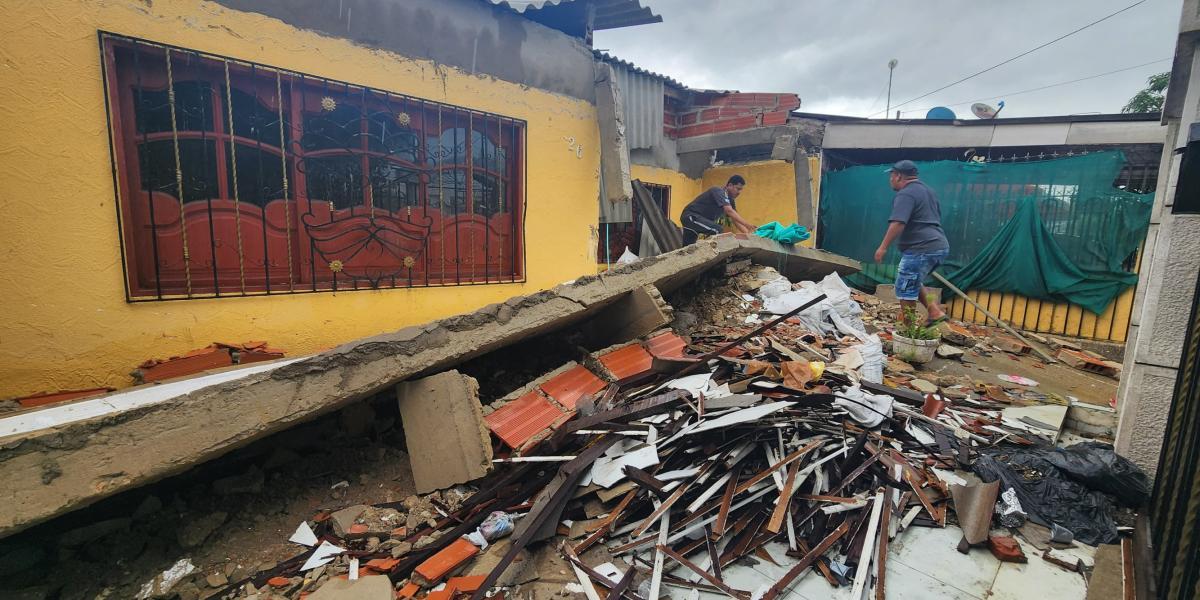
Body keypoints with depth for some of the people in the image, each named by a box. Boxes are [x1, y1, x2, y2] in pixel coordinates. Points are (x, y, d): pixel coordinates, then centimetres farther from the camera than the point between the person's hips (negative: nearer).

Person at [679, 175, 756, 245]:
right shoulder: (719, 192, -17)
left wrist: (748, 233, -6)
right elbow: (729, 211, -32)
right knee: (717, 230, -28)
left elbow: (736, 220, 8)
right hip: (690, 216, -10)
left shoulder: (730, 200, 10)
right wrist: (746, 224, -38)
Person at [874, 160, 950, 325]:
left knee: (905, 290, -4)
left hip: (921, 249, -10)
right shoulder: (927, 190, 21)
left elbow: (898, 223, -24)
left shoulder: (906, 194, -11)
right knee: (913, 283, 22)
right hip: (939, 246, 10)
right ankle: (936, 312, 11)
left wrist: (883, 247, -22)